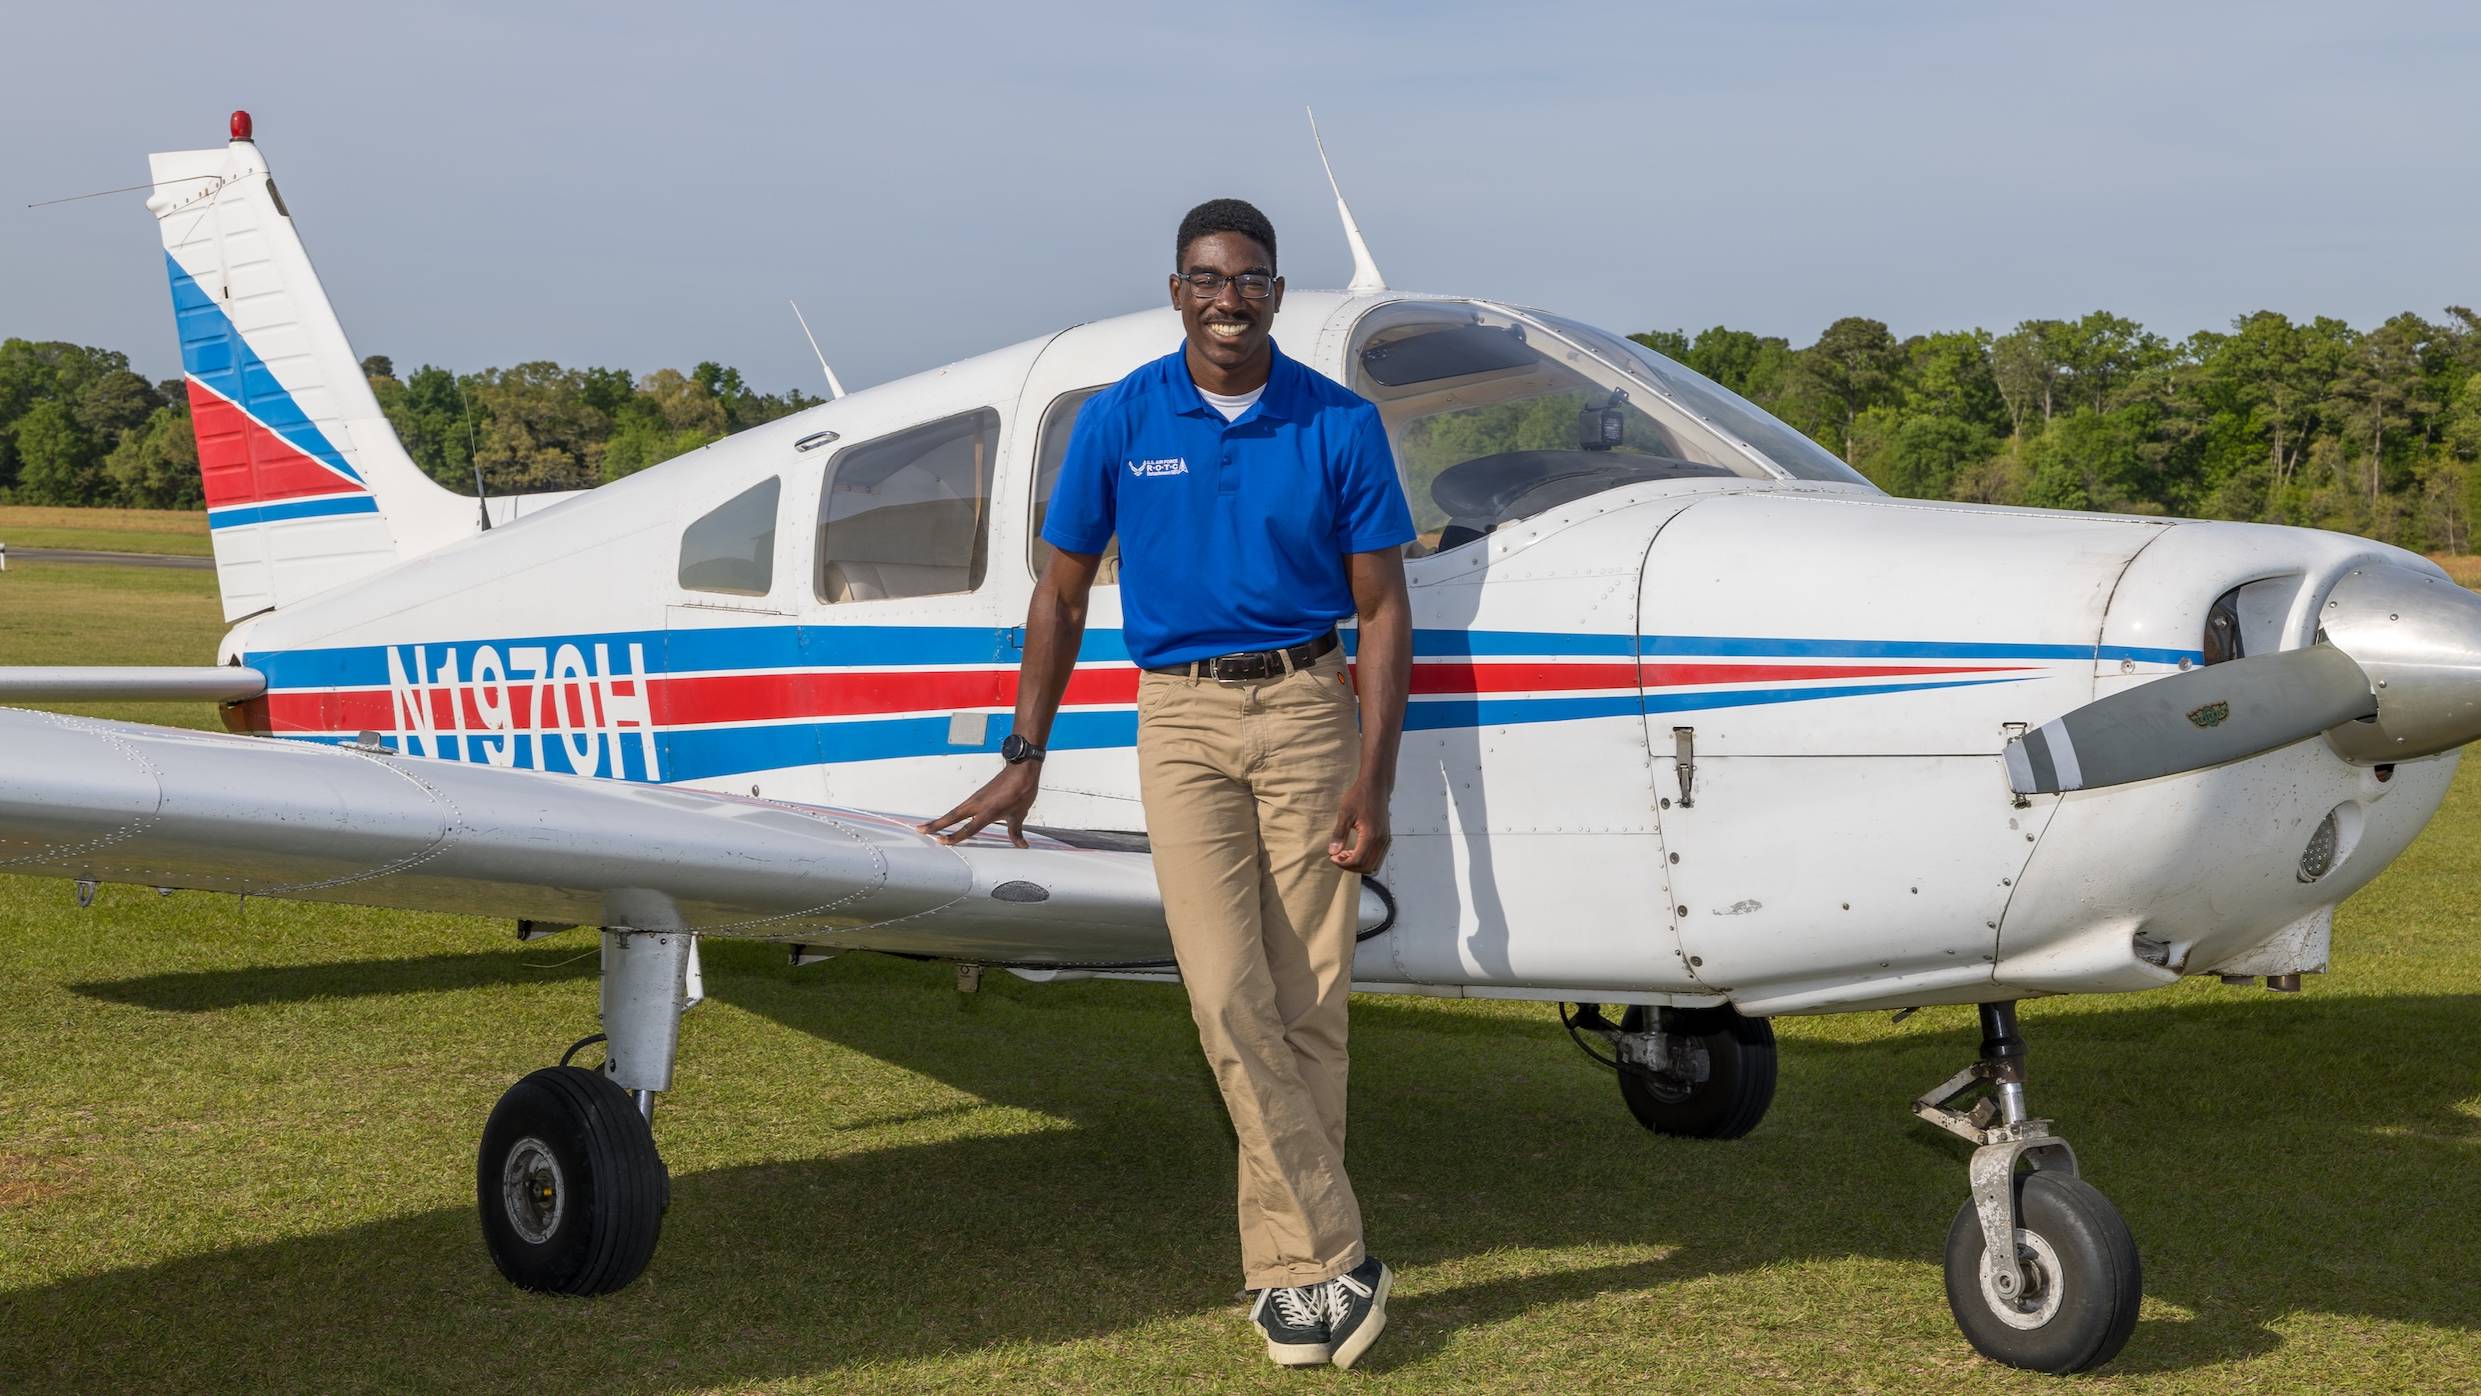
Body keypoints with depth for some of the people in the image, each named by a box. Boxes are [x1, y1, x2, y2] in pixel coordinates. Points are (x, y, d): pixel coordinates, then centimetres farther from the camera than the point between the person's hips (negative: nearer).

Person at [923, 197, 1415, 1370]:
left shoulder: (1340, 426, 0)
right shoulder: (1119, 421, 2)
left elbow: (1381, 610, 0)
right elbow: (1062, 593, 10)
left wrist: (1371, 784, -8)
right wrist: (1023, 761, 10)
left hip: (1308, 710, 0)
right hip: (1181, 716, 0)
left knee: (1310, 1004, 1)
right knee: (1228, 998, -12)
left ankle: (1284, 1267, 13)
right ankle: (1333, 1258, -4)